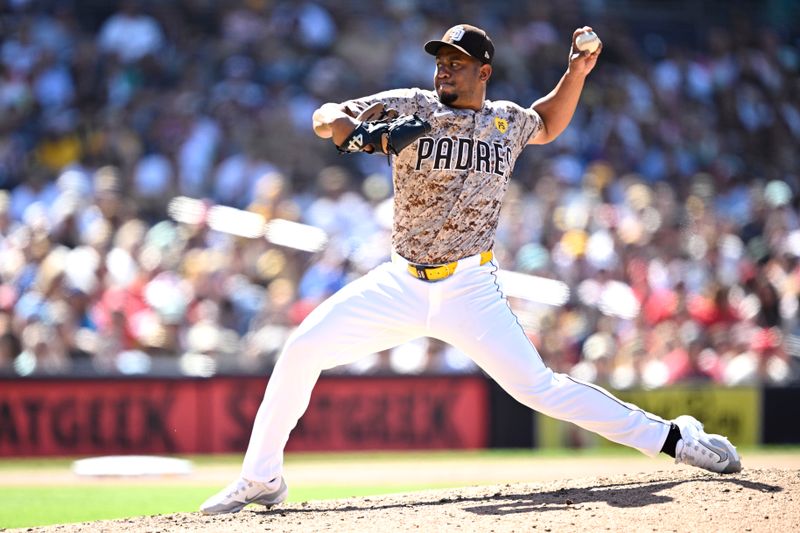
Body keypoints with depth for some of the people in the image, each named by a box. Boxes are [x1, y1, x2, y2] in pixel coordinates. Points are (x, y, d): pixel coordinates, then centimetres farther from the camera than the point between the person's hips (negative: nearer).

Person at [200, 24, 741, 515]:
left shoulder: (508, 121, 4)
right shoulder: (409, 108, -2)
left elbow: (548, 124, 28)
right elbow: (325, 116, -5)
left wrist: (577, 74, 11)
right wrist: (340, 123, -30)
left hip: (470, 289, -1)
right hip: (402, 282, 1)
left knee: (537, 386, -13)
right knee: (302, 350, -10)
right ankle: (261, 478, 4)